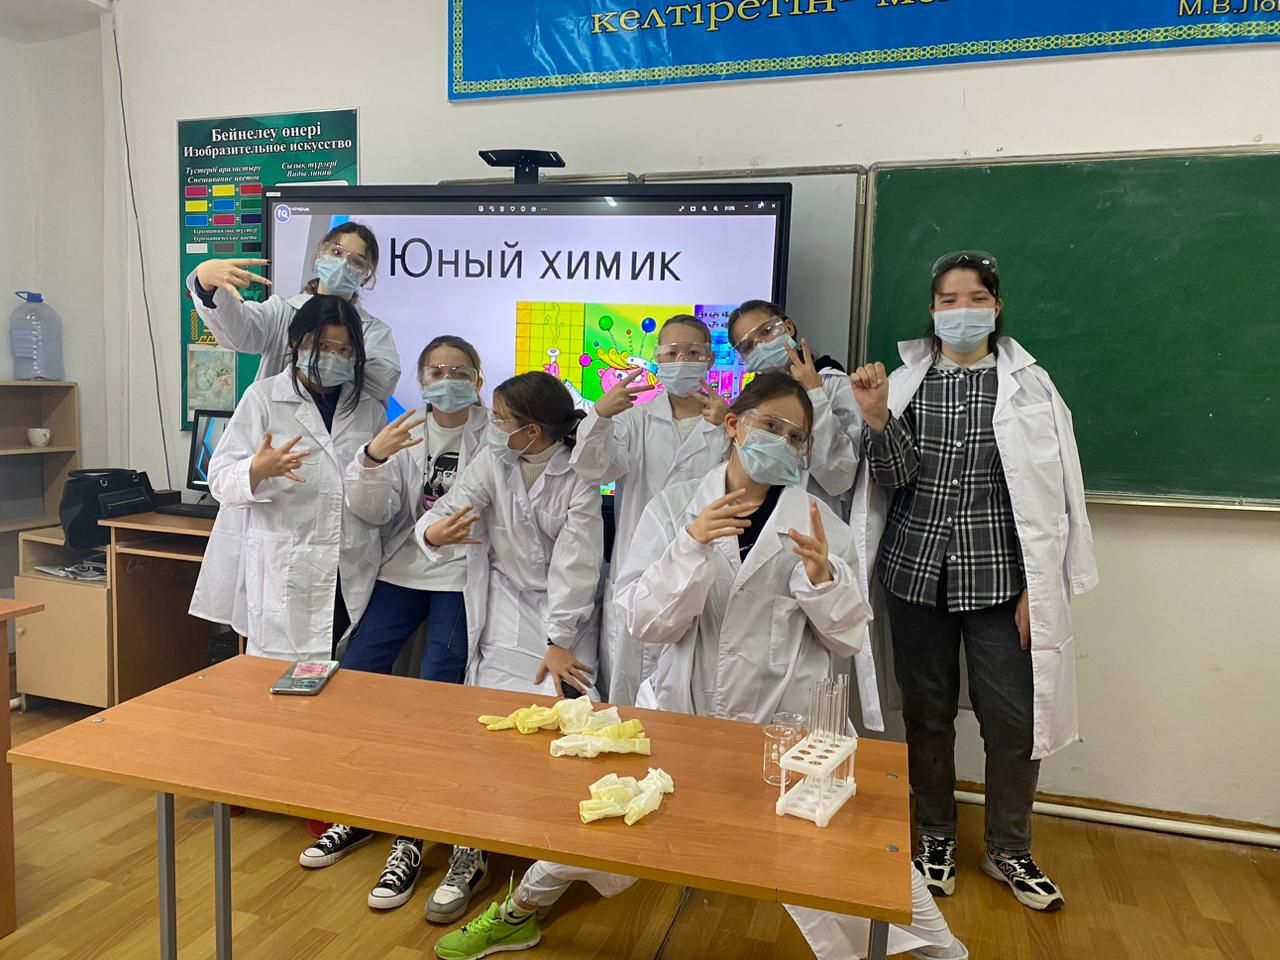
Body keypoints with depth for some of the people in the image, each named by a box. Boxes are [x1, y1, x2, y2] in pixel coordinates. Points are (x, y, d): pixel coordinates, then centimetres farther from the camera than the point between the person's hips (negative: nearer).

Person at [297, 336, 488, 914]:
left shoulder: (493, 437, -5)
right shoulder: (404, 434, 5)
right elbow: (372, 511, -4)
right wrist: (372, 458, -22)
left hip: (461, 579, -4)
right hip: (401, 573, 4)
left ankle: (411, 838, 11)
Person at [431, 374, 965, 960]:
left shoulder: (820, 524, -3)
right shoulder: (676, 506, -4)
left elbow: (849, 639, -1)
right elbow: (644, 623, -11)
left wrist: (822, 577, -20)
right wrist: (691, 546, -26)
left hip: (786, 721, 0)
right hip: (681, 710, 1)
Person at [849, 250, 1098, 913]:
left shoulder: (1029, 385, 0)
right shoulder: (906, 381, 4)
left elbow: (1051, 492, 0)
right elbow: (896, 481, 0)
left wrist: (1037, 589, -4)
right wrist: (877, 421, -17)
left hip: (999, 577, -1)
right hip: (917, 570, 1)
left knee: (1014, 719, 3)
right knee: (926, 712, 12)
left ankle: (1008, 851, 27)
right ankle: (935, 838, 33)